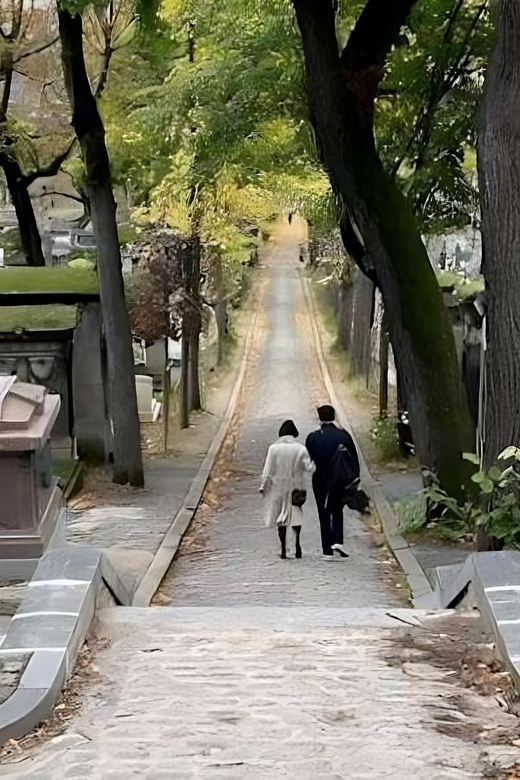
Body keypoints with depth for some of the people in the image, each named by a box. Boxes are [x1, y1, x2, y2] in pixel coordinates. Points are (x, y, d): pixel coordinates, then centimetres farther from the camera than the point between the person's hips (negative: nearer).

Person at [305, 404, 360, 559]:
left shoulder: (313, 438, -6)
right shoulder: (344, 435, -3)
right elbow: (354, 459, 1)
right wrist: (354, 480, 7)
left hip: (320, 481, -1)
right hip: (340, 481, 1)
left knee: (324, 515, 7)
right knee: (337, 511, 16)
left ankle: (327, 550, 5)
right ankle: (337, 541, -5)